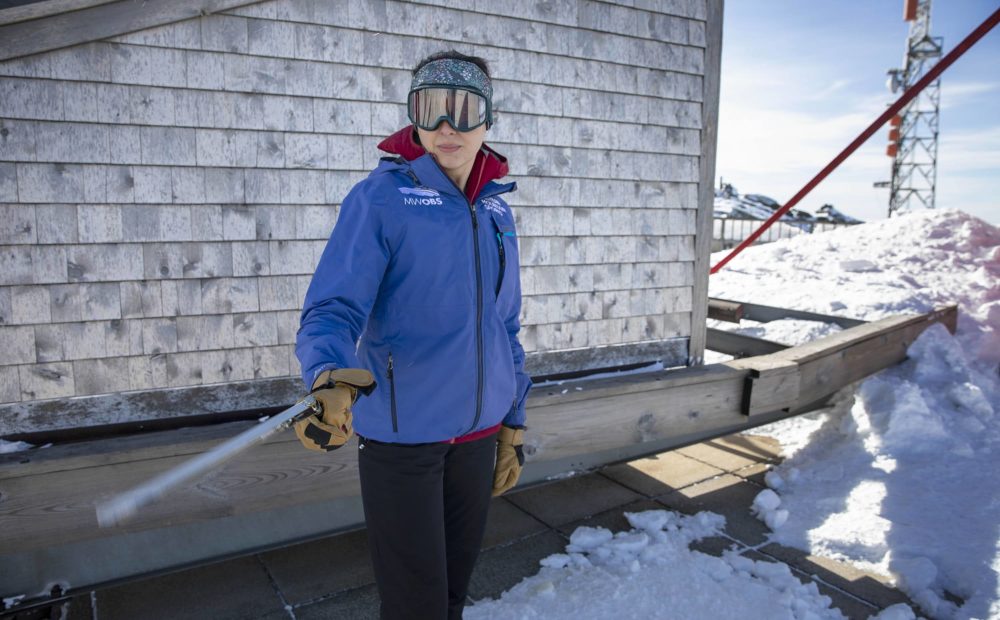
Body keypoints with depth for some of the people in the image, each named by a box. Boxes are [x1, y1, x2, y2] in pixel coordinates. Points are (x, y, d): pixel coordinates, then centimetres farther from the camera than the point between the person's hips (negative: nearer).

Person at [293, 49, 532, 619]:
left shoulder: (496, 210, 7)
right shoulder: (382, 197, -11)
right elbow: (333, 309, -18)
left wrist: (514, 424, 13)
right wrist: (331, 379, -39)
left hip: (478, 432, 6)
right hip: (401, 434, -5)